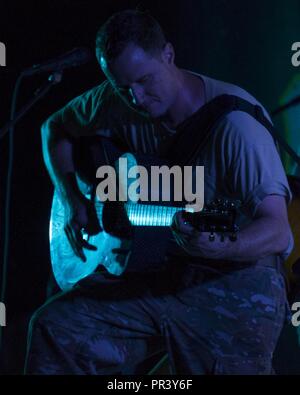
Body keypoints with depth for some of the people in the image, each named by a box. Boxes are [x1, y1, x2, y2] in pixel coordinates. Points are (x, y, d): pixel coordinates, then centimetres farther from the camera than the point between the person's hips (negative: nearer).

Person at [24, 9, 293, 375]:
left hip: (236, 273, -5)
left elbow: (278, 231, -25)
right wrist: (72, 199, 3)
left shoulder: (233, 119, -20)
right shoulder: (117, 104, -1)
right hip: (157, 270, 5)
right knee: (53, 328, -14)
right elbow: (55, 129, 19)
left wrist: (217, 248, -45)